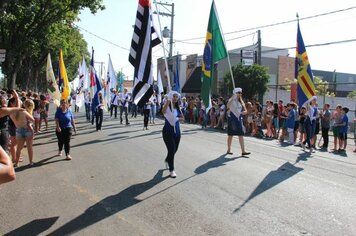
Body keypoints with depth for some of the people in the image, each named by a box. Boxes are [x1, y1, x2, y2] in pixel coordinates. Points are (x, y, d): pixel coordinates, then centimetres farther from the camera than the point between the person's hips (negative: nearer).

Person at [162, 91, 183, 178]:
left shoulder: (178, 108, 8)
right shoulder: (167, 107, -10)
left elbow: (182, 118, 10)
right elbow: (163, 111, -34)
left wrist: (177, 119, -10)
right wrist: (168, 101, -42)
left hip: (177, 130, 6)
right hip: (168, 131, -6)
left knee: (175, 149, 16)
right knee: (171, 150, -10)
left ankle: (167, 160, 48)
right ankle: (171, 170, 1)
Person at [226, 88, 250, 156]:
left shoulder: (241, 102, 11)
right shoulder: (231, 100, -6)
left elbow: (245, 111, 10)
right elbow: (228, 106, -29)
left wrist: (242, 112, -13)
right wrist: (233, 98, -40)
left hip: (239, 119, 5)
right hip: (232, 119, -5)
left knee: (241, 135, -3)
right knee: (230, 135, 4)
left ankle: (243, 151, -5)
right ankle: (229, 150, 16)